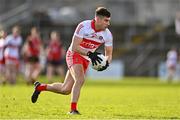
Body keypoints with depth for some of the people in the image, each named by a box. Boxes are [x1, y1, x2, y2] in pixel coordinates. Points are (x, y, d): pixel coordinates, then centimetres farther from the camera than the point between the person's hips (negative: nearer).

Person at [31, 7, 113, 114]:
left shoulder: (107, 35, -7)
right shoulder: (84, 26, -22)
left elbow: (109, 54, 1)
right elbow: (74, 47, -23)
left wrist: (107, 62, -22)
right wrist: (90, 54, -35)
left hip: (86, 60, 6)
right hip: (74, 55, -6)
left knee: (66, 90, 7)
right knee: (80, 80, -30)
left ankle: (40, 87, 30)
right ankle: (73, 109, -21)